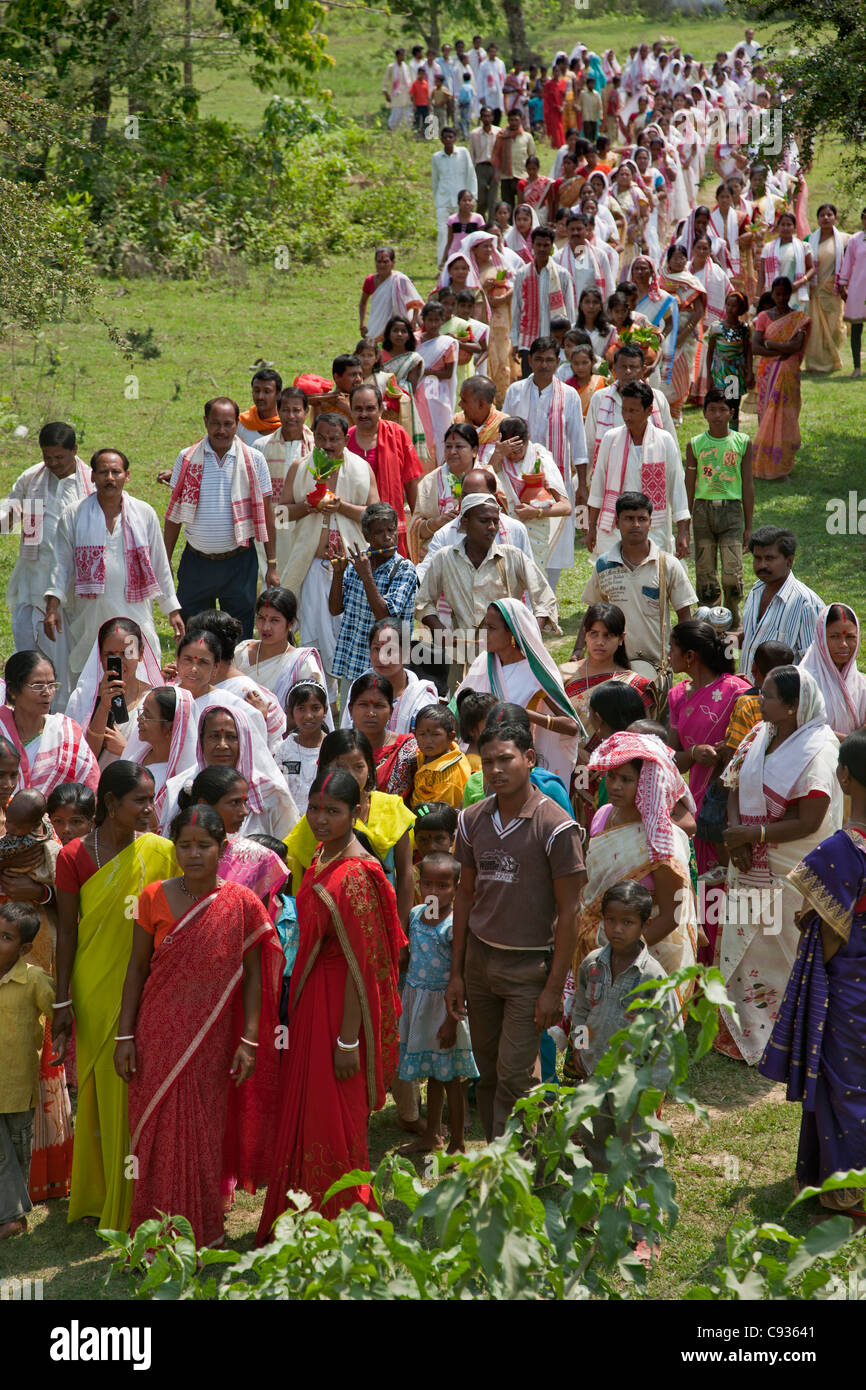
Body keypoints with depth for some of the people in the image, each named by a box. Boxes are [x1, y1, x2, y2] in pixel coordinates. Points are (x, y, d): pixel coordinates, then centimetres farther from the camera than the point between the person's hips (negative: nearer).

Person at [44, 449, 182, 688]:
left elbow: (160, 565, 12)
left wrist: (173, 610, 12)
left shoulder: (144, 514, 7)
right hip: (89, 619, -1)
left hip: (134, 615, 1)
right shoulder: (74, 515, 3)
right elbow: (62, 562, 4)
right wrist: (52, 605, -7)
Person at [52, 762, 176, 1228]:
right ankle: (99, 1195, 18)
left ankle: (138, 1198, 16)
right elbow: (67, 931, -1)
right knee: (101, 1089, 6)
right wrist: (63, 1003, -1)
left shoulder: (160, 853, -2)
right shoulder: (74, 856, -4)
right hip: (96, 991, -1)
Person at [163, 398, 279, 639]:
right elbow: (175, 512, 7)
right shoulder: (187, 459, 2)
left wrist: (272, 565, -1)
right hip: (196, 562, 1)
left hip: (239, 563, -1)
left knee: (240, 637, 4)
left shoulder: (253, 460, 0)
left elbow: (266, 512, 3)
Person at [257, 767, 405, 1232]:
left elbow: (361, 964, -22)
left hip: (338, 1005, -9)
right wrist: (296, 1008, 17)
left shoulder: (355, 874, -21)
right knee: (305, 1111, 17)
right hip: (310, 998, 9)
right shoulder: (322, 859, 7)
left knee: (332, 1118, 1)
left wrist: (348, 1040, -22)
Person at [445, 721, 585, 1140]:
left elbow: (568, 909, -9)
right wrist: (456, 973, 9)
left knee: (513, 1077, -7)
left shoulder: (555, 826, -11)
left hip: (529, 965, -5)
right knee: (487, 1074, 8)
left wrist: (555, 987, -11)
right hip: (479, 959, 5)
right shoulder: (472, 819, 4)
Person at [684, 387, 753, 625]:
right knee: (705, 574, 2)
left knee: (733, 575, -8)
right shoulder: (695, 444, 5)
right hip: (703, 509, 1)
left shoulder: (742, 442, 4)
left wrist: (748, 525, 7)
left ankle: (733, 622, 11)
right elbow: (689, 486, 10)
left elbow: (747, 485, 8)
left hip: (731, 509, -1)